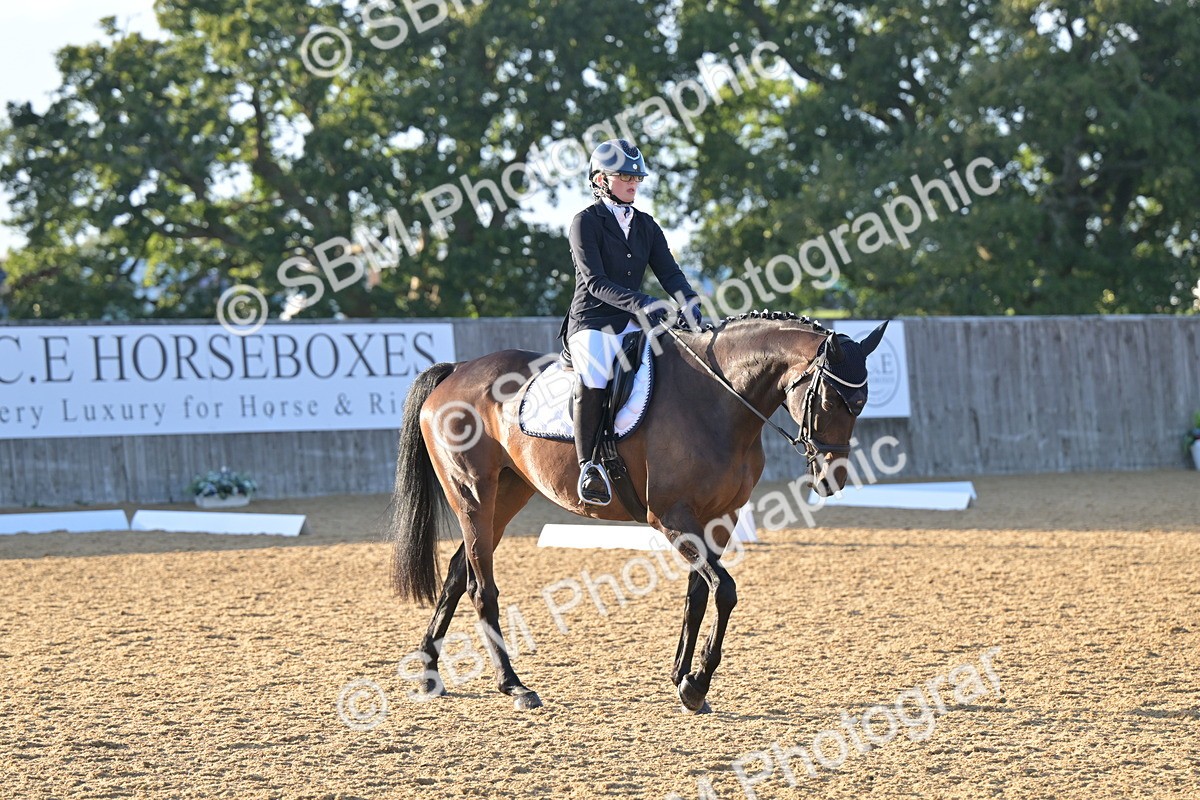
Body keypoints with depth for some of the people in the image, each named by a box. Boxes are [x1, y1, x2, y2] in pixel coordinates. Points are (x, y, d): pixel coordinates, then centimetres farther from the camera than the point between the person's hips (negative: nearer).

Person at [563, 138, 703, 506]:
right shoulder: (586, 222, -4)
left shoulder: (646, 225, 16)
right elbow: (595, 282, -14)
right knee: (592, 380, -35)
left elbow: (669, 272, 7)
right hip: (592, 322, -6)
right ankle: (589, 466, -29)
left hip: (634, 324, 6)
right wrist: (639, 303, -28)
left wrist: (690, 303, -15)